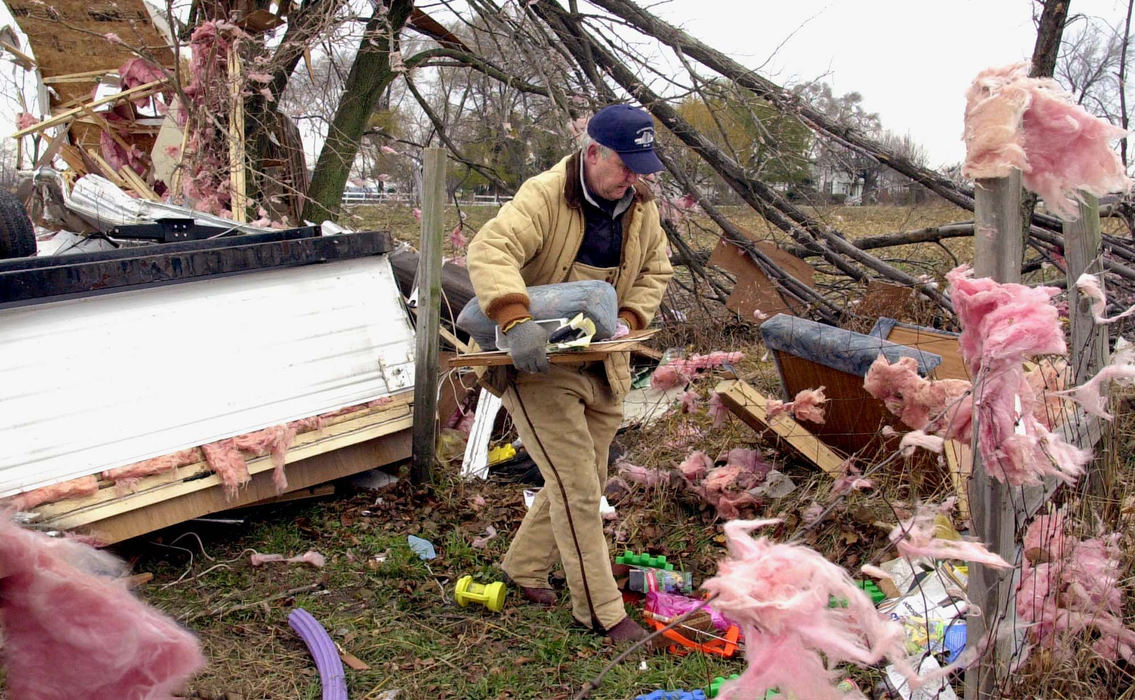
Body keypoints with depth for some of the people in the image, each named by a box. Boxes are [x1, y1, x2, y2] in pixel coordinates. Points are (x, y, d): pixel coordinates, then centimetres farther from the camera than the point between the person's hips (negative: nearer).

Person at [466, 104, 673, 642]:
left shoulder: (639, 207, 2)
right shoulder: (544, 197, -19)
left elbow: (655, 271, 14)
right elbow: (488, 250, -33)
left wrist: (628, 319, -5)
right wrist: (516, 320, -48)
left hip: (602, 368, 7)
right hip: (538, 365, -7)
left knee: (583, 482, 16)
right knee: (577, 488, -7)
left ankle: (523, 566, 39)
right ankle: (601, 609, 9)